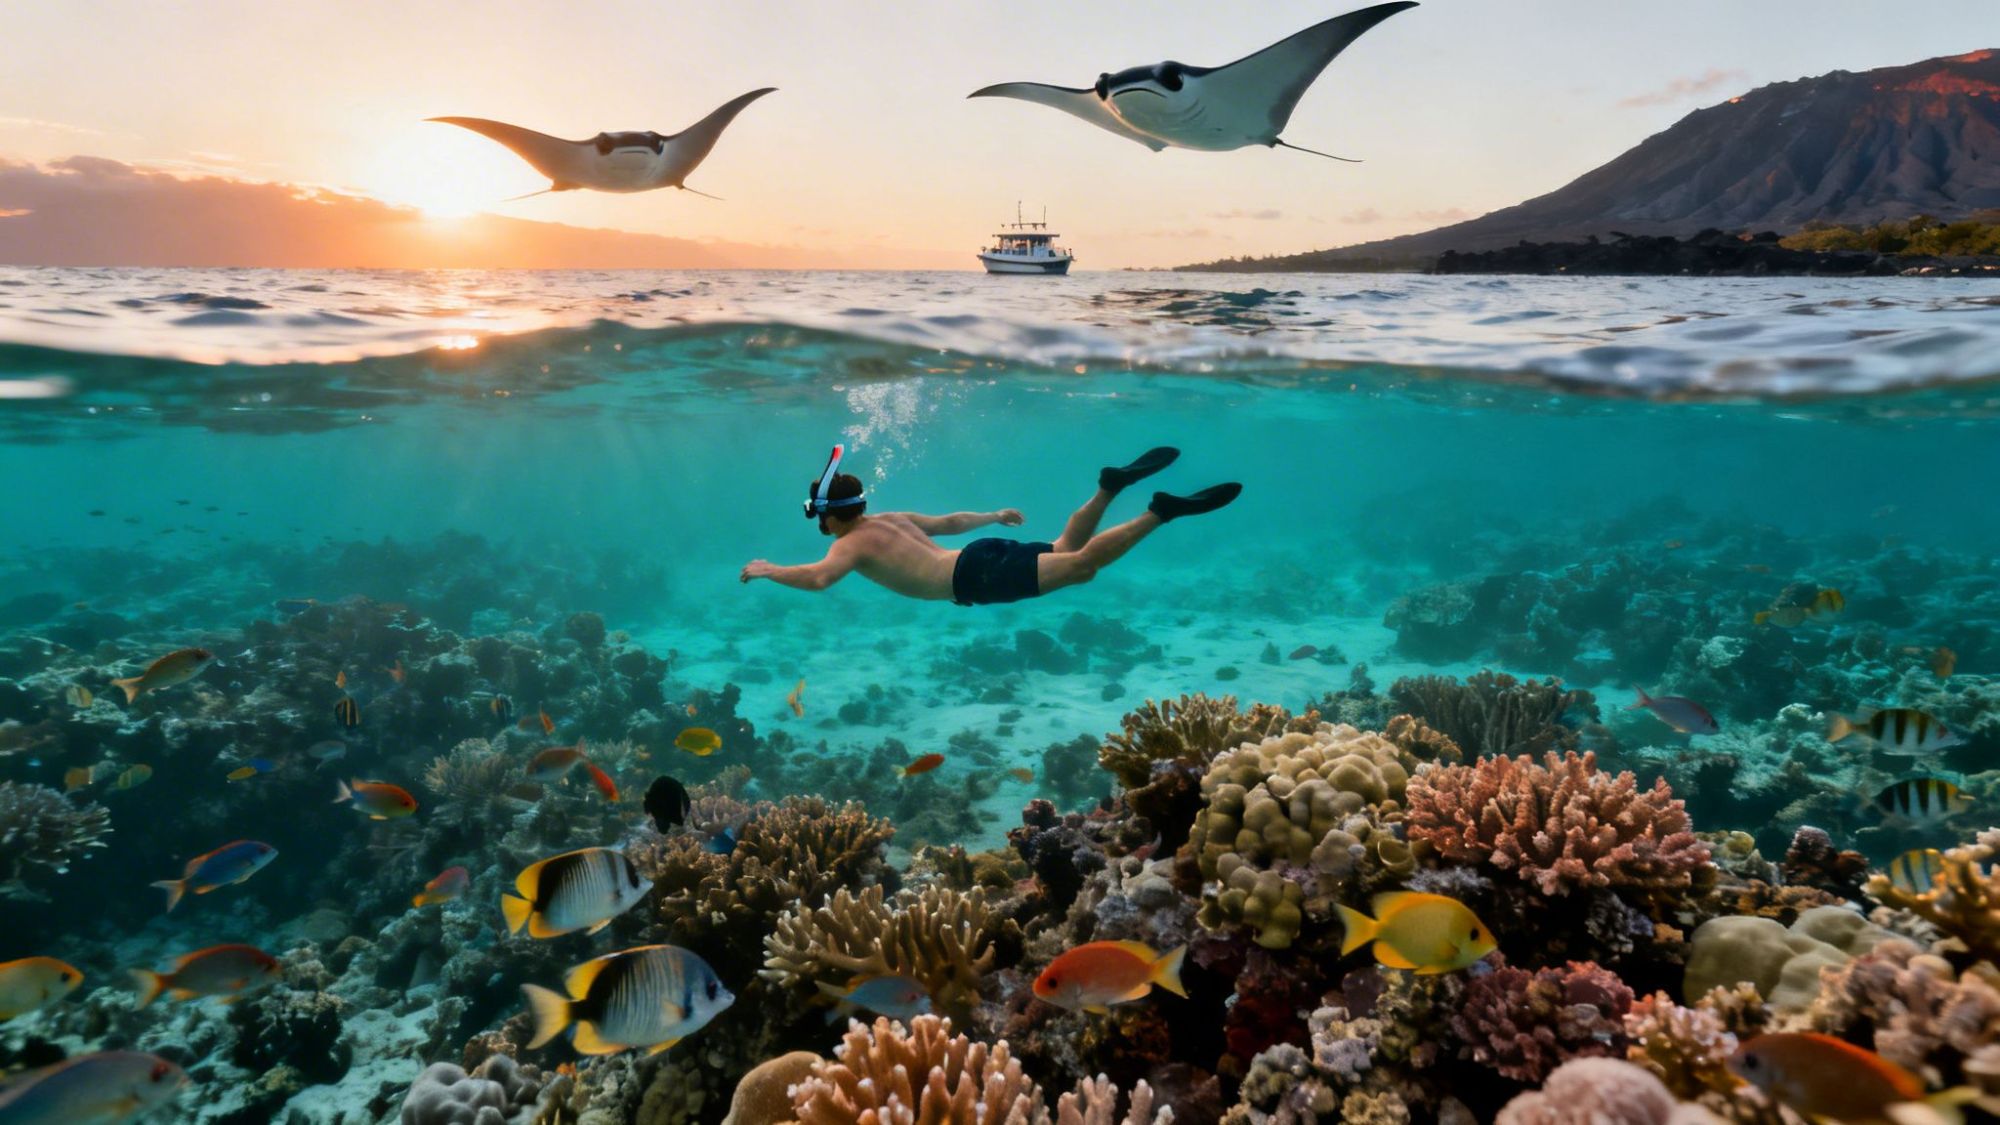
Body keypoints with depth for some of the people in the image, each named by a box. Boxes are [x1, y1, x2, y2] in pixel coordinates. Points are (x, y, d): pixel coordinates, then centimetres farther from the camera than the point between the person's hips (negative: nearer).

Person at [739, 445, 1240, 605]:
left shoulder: (851, 544, 2)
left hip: (976, 576, -8)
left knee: (1080, 565, -18)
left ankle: (1162, 510, -27)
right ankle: (1110, 486, 4)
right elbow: (951, 521, 35)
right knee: (1067, 549, 21)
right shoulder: (890, 520, 26)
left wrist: (768, 571, -1)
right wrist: (995, 515, 50)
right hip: (984, 556, 8)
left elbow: (819, 578, -19)